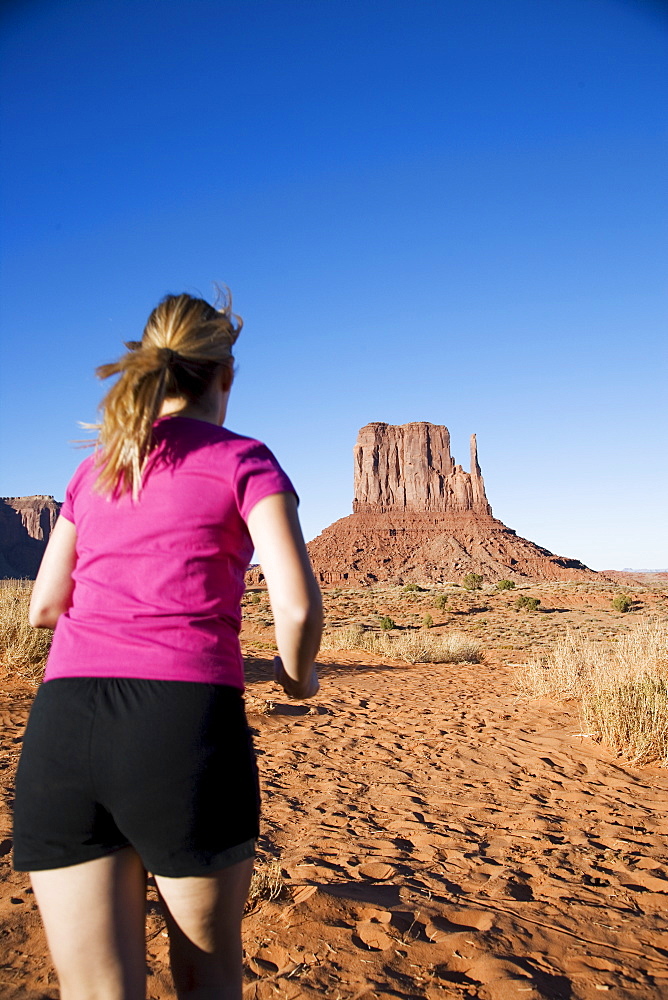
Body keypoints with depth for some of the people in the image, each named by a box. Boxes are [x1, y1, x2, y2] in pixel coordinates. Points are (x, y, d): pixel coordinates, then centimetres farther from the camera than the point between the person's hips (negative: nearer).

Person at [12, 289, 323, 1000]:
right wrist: (297, 675, 12)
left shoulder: (93, 470, 17)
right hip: (185, 721, -4)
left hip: (61, 723, 4)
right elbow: (297, 604, -8)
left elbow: (44, 608, 19)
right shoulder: (244, 460, 3)